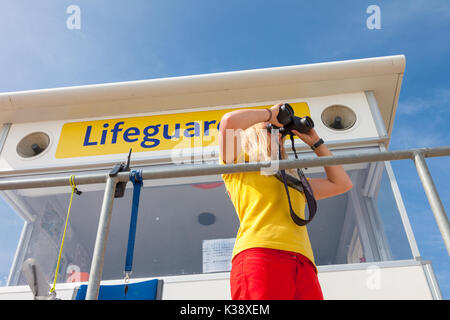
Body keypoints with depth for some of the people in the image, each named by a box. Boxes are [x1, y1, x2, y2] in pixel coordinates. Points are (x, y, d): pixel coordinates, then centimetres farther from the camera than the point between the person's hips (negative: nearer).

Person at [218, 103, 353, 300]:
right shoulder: (238, 163, 21)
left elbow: (342, 184, 40)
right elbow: (229, 121, 4)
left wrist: (316, 143, 41)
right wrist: (270, 113, 20)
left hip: (303, 264, 5)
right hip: (259, 254, -5)